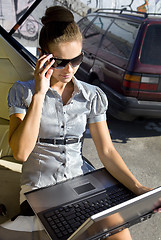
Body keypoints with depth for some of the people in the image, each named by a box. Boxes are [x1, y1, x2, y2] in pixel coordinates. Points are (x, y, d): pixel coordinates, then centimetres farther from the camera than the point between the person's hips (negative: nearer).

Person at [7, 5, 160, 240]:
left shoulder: (93, 96, 0)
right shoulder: (22, 92, -6)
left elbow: (107, 151, -2)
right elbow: (20, 152, -18)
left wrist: (138, 188, -15)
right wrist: (39, 95, -23)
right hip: (39, 188, -2)